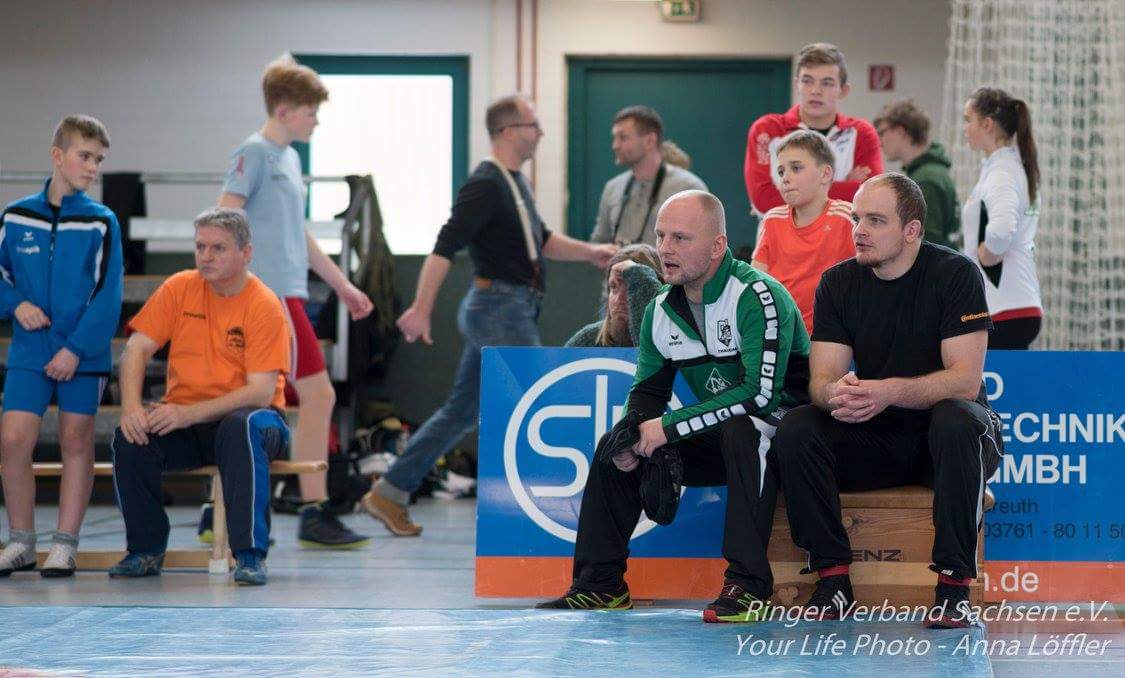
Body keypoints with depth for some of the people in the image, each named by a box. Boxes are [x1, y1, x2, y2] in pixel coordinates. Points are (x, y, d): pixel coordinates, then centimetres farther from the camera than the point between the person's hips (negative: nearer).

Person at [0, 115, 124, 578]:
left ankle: (65, 545, 10)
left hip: (84, 355, -1)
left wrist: (77, 348, -13)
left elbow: (107, 296, -6)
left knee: (76, 441, 3)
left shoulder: (101, 223, -2)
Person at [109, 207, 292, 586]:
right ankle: (146, 550, -8)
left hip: (243, 417, -4)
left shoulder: (264, 306, -11)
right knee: (129, 437, -25)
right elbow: (137, 349, -1)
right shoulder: (180, 288, 2)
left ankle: (250, 555, -33)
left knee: (243, 428, -38)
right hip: (184, 423, 4)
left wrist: (189, 413, -28)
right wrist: (131, 407, -20)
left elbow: (261, 392, -18)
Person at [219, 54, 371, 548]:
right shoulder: (255, 153, -8)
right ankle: (315, 513, -6)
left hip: (286, 296, 9)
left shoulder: (288, 158, 20)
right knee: (318, 394, -9)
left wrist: (343, 285, 28)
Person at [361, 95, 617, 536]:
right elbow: (445, 247, -22)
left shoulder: (514, 183, 16)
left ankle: (389, 494, 15)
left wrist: (588, 252, 14)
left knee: (461, 412, 12)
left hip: (510, 311, 10)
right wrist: (421, 309, -27)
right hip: (500, 305, -10)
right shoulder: (487, 185, -15)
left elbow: (540, 240, 27)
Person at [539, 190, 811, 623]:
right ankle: (600, 583, 8)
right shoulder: (661, 310, 3)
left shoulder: (757, 296, -23)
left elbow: (761, 392, -32)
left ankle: (749, 586, -36)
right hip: (717, 438, 8)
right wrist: (632, 436, -12)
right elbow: (649, 388, 13)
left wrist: (669, 427, -29)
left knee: (741, 431, -39)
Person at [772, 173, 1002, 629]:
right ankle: (832, 576, -17)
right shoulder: (838, 283, 0)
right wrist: (837, 393, -33)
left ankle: (954, 585, -31)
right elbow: (820, 380, -6)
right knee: (794, 430, -21)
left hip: (940, 436, -4)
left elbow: (966, 380, -21)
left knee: (957, 421, -37)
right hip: (877, 439, 4)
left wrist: (892, 392, -38)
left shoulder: (955, 274, -13)